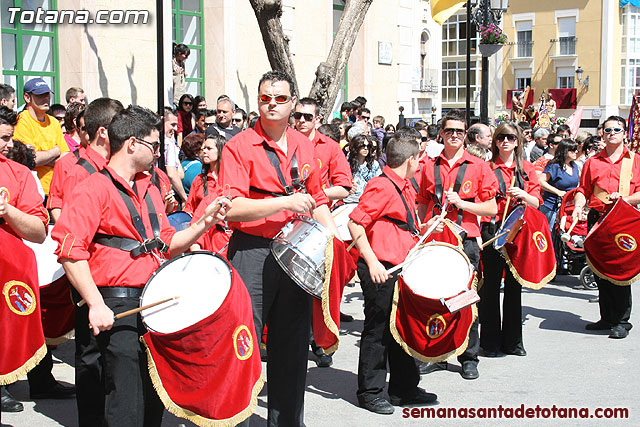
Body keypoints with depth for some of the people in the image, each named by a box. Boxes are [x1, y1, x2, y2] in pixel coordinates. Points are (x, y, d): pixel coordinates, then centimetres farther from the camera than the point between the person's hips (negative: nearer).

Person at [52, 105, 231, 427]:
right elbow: (70, 252, -17)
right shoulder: (93, 190, -9)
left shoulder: (149, 190, 18)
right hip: (118, 309, -8)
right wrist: (95, 305, -22)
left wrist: (206, 223, 10)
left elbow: (167, 243, 24)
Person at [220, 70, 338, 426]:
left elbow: (317, 200, 20)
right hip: (253, 253, -5)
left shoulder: (304, 146, 10)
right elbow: (231, 208, -17)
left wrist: (335, 237, 7)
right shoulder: (240, 146, -7)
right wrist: (285, 202, -22)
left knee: (292, 344, 13)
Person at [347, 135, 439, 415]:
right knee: (378, 329, 0)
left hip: (401, 269, 10)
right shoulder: (382, 186, -16)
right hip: (380, 271, -10)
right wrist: (372, 261, -24)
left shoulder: (405, 187, 14)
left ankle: (404, 388, 26)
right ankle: (370, 392, 12)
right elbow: (355, 223, -20)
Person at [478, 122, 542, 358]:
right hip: (492, 230, -2)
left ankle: (512, 340, 17)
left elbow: (536, 203, 8)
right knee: (491, 285, 0)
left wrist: (522, 194, -13)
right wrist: (478, 232, -10)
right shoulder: (487, 167, 3)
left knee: (514, 285, 7)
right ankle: (490, 341, 9)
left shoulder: (527, 168, 10)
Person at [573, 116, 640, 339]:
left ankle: (622, 321, 2)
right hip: (597, 218, 3)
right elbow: (583, 189, 14)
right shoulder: (592, 162, 15)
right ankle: (606, 318, 17)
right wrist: (578, 205, -5)